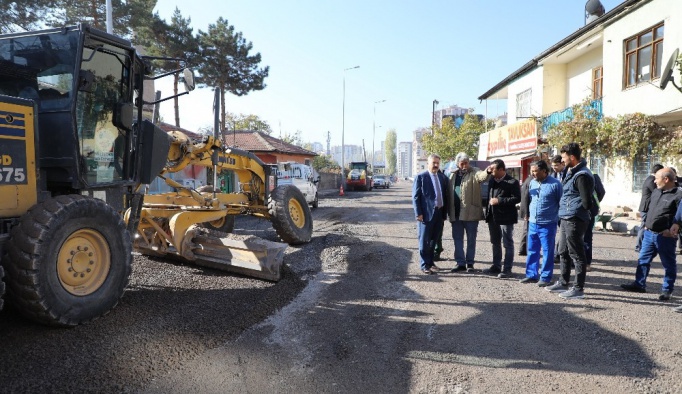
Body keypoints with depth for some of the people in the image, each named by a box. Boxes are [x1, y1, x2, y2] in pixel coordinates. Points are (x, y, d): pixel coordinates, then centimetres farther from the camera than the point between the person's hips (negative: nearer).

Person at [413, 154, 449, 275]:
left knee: (433, 240, 14)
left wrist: (445, 212, 9)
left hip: (439, 213, 5)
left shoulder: (443, 177, 11)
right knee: (424, 241, 2)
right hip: (426, 213, -5)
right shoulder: (421, 177, -5)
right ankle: (424, 265, 11)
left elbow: (445, 195, 14)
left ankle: (430, 262, 25)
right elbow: (416, 197, -8)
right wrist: (418, 213, -14)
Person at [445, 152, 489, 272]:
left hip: (470, 213, -4)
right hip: (456, 213, 5)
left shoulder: (474, 172, -2)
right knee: (457, 239, 9)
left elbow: (482, 176, -24)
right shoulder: (453, 175, 12)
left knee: (471, 239, 6)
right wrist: (449, 212, 10)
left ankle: (470, 263, 17)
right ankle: (461, 263, 18)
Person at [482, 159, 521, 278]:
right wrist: (487, 172, 7)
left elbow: (517, 198, -17)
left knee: (508, 244, 2)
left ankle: (507, 269, 8)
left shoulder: (512, 182, -11)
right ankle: (496, 266, 28)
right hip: (493, 216, 7)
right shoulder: (492, 179, 8)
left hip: (505, 217, -7)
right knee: (495, 243, 17)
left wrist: (499, 200, -20)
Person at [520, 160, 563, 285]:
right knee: (532, 251, 11)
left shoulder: (555, 184, -9)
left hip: (548, 224, -6)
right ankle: (531, 275, 21)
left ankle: (545, 277, 11)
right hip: (533, 223, 6)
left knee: (547, 252, 3)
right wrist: (527, 214, 15)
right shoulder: (532, 182, 8)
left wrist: (560, 219, -2)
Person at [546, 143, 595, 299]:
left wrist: (575, 210, -3)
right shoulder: (571, 172, 14)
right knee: (563, 252, 18)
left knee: (576, 255, -2)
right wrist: (564, 208, 8)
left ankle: (579, 289, 7)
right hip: (565, 219, 10)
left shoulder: (582, 175, -17)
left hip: (574, 220, -10)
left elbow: (586, 202, -19)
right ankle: (563, 283, 29)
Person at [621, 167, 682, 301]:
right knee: (643, 260, 13)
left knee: (668, 264, 7)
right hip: (649, 233, 8)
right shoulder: (655, 192, 12)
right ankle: (639, 284, 22)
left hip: (665, 237, -7)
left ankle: (667, 290, 16)